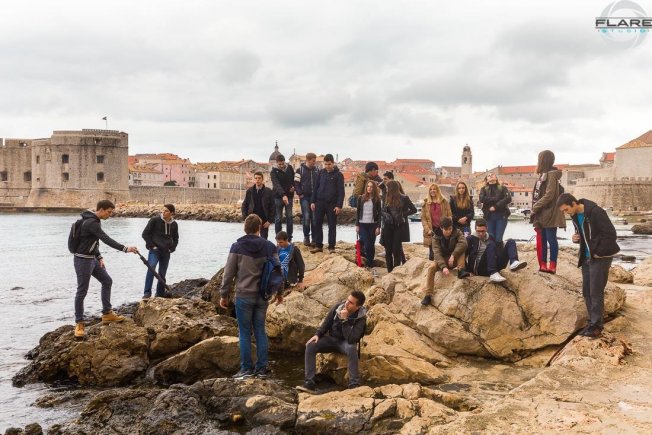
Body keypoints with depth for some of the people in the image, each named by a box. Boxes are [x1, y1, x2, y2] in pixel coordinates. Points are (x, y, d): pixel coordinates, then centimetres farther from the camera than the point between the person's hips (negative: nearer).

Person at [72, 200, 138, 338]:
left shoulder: (95, 221, 11)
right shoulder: (91, 223, -22)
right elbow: (107, 240, -30)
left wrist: (99, 257, 11)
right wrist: (125, 249, -34)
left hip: (92, 259, 10)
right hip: (83, 260, -10)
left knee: (107, 281, 14)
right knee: (82, 291, -4)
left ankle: (107, 314, 22)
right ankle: (79, 323, 5)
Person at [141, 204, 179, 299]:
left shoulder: (174, 224, 6)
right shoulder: (155, 220, -6)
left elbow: (175, 239, 21)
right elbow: (145, 234, -2)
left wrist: (171, 248, 6)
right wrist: (152, 246, -8)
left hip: (166, 252, 4)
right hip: (155, 250, -4)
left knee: (162, 274, 7)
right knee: (151, 268, -26)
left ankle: (159, 295, 17)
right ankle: (147, 293, -26)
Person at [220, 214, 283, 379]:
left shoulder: (237, 247, -6)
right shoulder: (270, 247, 2)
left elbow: (228, 273, -4)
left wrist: (223, 294, 6)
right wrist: (279, 292, 20)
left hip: (244, 296, -3)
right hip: (263, 296, 3)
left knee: (245, 333, 4)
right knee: (260, 331, 11)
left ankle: (246, 369, 7)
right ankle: (262, 367, 13)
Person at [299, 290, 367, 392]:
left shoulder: (361, 318, -23)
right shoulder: (337, 307, -11)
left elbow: (351, 339, -34)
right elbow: (326, 323, 4)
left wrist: (344, 320, -36)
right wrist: (317, 334, -11)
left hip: (345, 342, -4)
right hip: (331, 339, 4)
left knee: (351, 348, -39)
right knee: (310, 346, -21)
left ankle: (354, 384, -32)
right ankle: (309, 382, -22)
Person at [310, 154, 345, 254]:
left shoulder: (338, 175, -3)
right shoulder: (321, 173, 8)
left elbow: (341, 191, -6)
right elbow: (316, 187, 11)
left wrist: (339, 205, -13)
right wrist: (313, 201, 4)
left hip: (332, 204, -3)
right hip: (320, 202, 3)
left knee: (332, 226, 2)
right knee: (317, 224, 4)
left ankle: (331, 247, 8)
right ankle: (318, 245, 12)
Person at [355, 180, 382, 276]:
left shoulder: (377, 199, 2)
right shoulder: (361, 198, 4)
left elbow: (379, 214, 1)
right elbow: (358, 212, 7)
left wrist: (378, 227, -6)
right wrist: (357, 225, 1)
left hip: (373, 225, 0)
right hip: (362, 224, 0)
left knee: (372, 246, 1)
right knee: (367, 245, -8)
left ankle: (370, 266, 10)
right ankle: (369, 265, 2)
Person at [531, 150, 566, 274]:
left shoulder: (551, 175, -11)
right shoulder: (544, 175, 16)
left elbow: (549, 195, -20)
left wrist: (535, 207, -14)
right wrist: (536, 211, 9)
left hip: (549, 214, -9)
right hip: (542, 215, 9)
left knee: (551, 240, -5)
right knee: (542, 240, 9)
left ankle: (552, 266, -1)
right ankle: (543, 265, 14)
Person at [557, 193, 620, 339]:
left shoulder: (595, 212, -20)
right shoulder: (575, 216, 6)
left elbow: (610, 233, -20)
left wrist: (599, 252, -18)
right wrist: (576, 238, -3)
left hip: (600, 257, -8)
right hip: (587, 258, 8)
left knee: (596, 292, -6)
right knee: (587, 291, 9)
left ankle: (597, 325, 3)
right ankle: (592, 322, 19)